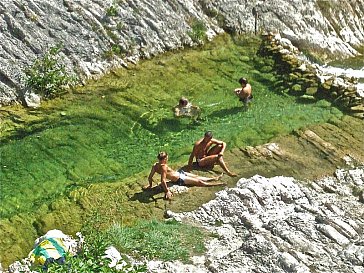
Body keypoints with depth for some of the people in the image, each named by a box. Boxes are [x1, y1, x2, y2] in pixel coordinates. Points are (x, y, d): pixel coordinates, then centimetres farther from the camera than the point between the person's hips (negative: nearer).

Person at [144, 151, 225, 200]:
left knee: (196, 176, 21)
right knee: (199, 181, 7)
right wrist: (167, 191, -31)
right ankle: (217, 184, 22)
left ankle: (214, 178, 36)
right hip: (180, 179, -9)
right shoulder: (163, 167, -34)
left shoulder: (155, 165, -11)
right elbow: (163, 180, -37)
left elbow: (150, 177, -5)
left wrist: (150, 185, 9)